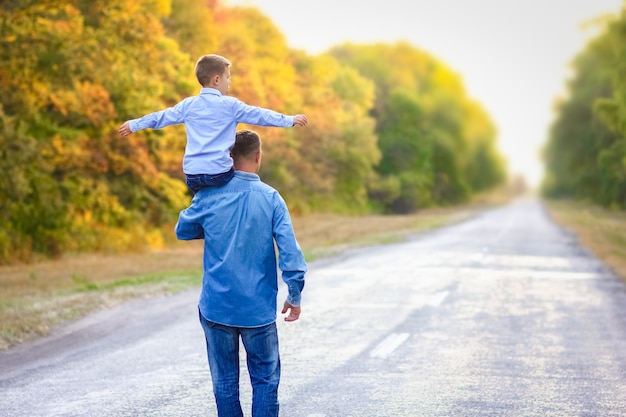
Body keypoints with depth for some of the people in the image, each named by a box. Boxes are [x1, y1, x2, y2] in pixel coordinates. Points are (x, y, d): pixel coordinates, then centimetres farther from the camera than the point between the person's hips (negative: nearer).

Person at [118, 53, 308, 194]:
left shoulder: (188, 105, 12)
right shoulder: (230, 105, 1)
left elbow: (162, 116, 20)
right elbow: (259, 115, 3)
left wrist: (134, 125, 33)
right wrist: (289, 120, 9)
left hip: (192, 174, 5)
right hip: (219, 172, -5)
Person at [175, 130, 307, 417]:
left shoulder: (209, 195, -3)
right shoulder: (271, 199, -6)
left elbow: (182, 231, 14)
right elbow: (290, 251, -11)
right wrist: (295, 296, -3)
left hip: (216, 307, 1)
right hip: (259, 309, -1)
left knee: (225, 382, 10)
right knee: (265, 380, 9)